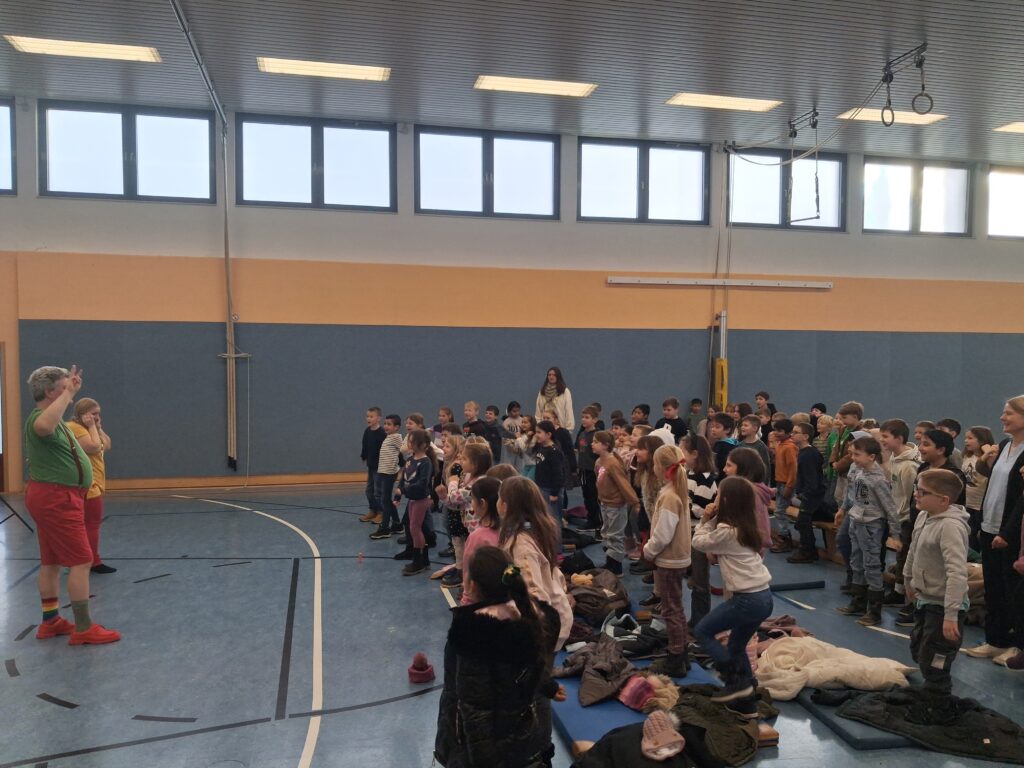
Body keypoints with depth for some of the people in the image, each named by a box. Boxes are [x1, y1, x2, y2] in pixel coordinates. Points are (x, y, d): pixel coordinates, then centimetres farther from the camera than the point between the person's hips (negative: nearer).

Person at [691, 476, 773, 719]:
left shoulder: (726, 532, -17)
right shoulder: (745, 527, 10)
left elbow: (698, 543, -2)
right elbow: (714, 545, 15)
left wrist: (705, 521, 5)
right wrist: (711, 521, 4)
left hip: (747, 599, -9)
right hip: (763, 596, 9)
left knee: (702, 631, 6)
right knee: (736, 646, 21)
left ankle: (737, 681, 6)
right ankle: (747, 702, 26)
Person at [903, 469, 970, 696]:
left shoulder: (951, 526, -28)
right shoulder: (924, 516, 0)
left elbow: (957, 573, -33)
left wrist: (951, 615, -34)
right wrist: (908, 580, 27)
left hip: (942, 606, -9)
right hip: (925, 600, 9)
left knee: (933, 665, 1)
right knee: (918, 652, 23)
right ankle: (928, 694, 41)